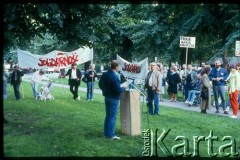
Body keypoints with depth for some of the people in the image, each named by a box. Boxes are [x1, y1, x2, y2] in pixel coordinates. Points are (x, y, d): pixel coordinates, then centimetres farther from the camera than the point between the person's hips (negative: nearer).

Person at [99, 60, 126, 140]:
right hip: (114, 98, -8)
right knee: (112, 117, 0)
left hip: (107, 97, 8)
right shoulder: (115, 76, -22)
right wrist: (124, 88, -5)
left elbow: (100, 84, 11)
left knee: (107, 116, 17)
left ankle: (106, 133, 24)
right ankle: (111, 135, 6)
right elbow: (118, 89, -23)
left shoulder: (105, 74, 3)